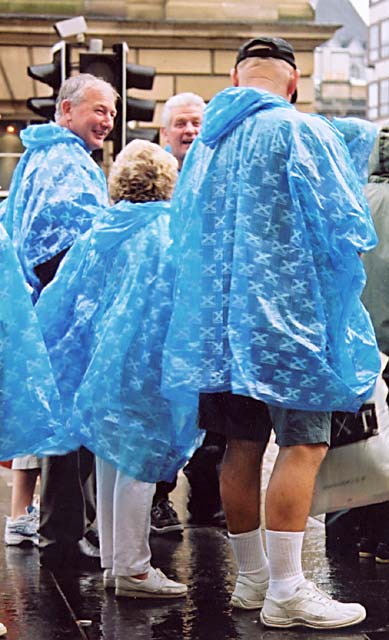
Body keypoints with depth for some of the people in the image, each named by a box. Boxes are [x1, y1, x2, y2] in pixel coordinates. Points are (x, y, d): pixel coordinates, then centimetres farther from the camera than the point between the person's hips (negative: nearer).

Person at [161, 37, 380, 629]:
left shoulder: (205, 141, 14)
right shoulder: (301, 130, -7)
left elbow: (184, 229, 23)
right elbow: (346, 223, -10)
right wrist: (343, 272, 9)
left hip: (218, 314, 7)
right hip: (288, 312, -7)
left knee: (244, 445, 11)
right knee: (304, 443, -5)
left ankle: (252, 578, 19)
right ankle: (287, 591, -7)